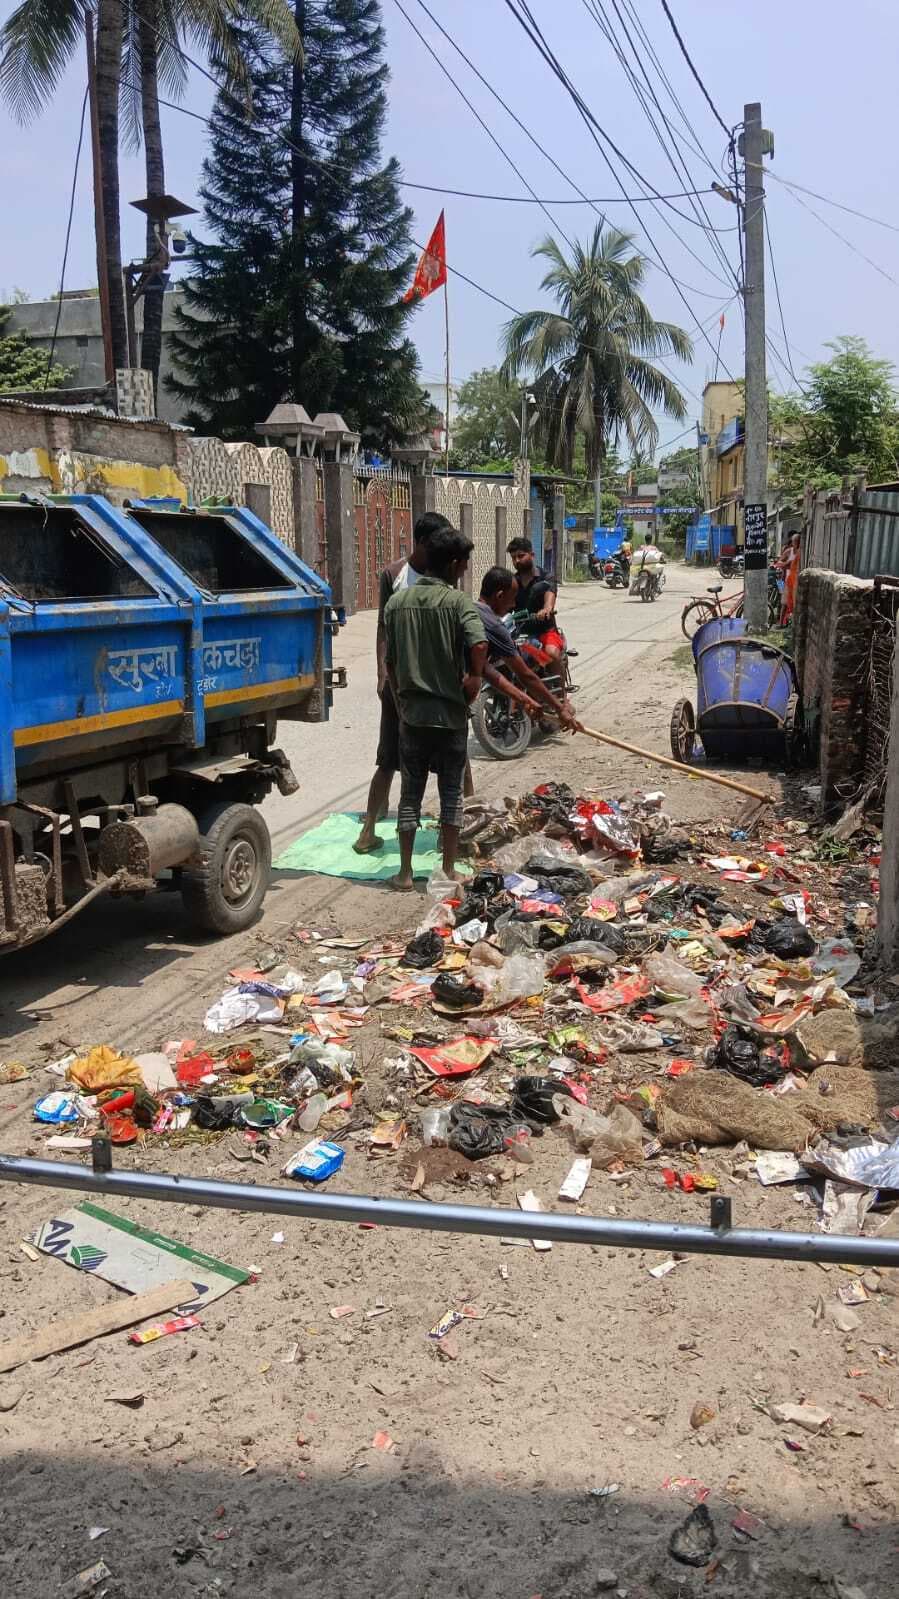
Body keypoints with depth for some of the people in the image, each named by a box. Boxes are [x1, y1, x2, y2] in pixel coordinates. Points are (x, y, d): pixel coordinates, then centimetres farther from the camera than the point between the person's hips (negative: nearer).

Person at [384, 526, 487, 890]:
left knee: (410, 793, 10)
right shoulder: (458, 601, -10)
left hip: (411, 711, 3)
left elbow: (389, 661, 6)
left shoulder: (397, 601, 2)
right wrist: (474, 679, -9)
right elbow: (479, 644, -27)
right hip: (450, 711, -3)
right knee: (451, 793, 9)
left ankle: (405, 872, 12)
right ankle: (448, 870, 14)